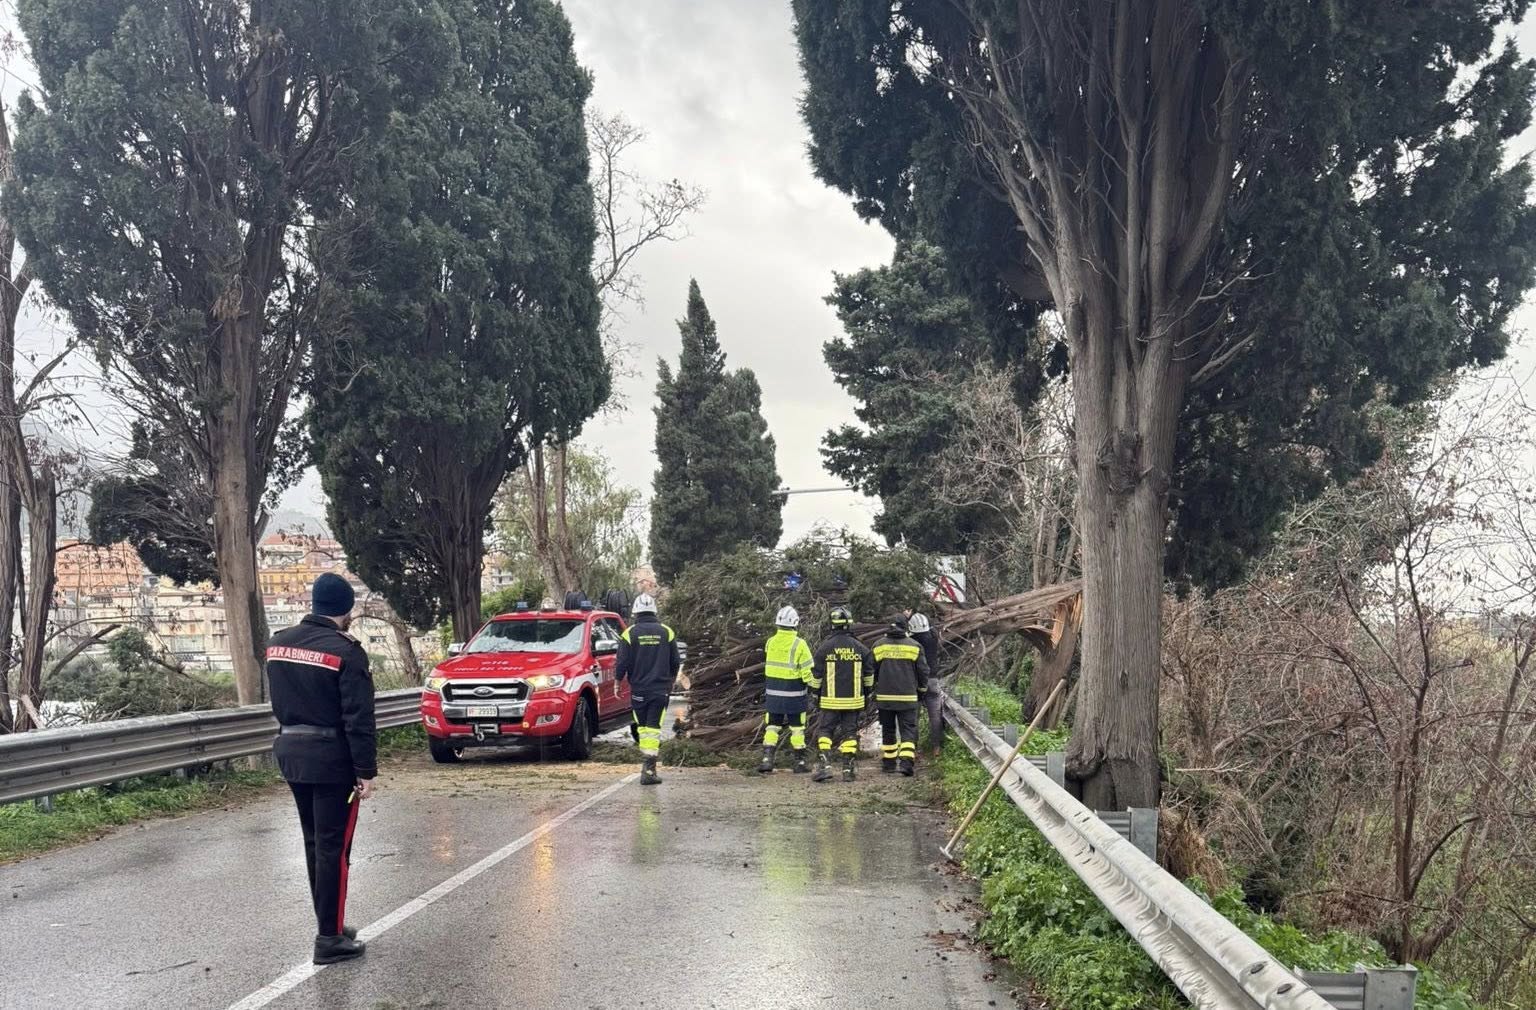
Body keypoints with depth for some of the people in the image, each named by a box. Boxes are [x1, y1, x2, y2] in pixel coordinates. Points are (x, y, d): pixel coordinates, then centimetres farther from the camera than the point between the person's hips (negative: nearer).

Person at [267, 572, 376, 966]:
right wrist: (366, 771, -15)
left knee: (314, 841, 18)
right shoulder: (345, 651, -16)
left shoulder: (278, 644, 5)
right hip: (330, 758, -7)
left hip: (290, 752, 7)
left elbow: (280, 702, 14)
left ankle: (328, 922, 28)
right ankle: (329, 938, 1)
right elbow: (358, 719, -17)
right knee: (333, 847, -1)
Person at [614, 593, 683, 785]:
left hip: (638, 689, 0)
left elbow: (622, 663, -5)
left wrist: (618, 681, 13)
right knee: (654, 727, -2)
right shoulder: (666, 632, 1)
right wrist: (670, 681, 24)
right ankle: (648, 770, -10)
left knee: (642, 727, 15)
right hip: (661, 689, 0)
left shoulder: (630, 633, -5)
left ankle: (647, 760, 20)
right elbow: (676, 662, 7)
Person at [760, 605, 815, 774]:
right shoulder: (799, 644, -15)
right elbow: (807, 671, -13)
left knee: (772, 726, 10)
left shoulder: (770, 642, -1)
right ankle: (800, 762, 15)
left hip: (773, 692, 3)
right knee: (797, 728, 9)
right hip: (794, 695, -3)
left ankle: (767, 759, 0)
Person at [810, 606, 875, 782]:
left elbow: (816, 676, 0)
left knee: (824, 731, 4)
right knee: (850, 733, 8)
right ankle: (848, 770, 6)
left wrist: (815, 697, 11)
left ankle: (824, 766, -10)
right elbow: (869, 676, 9)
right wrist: (868, 697, 19)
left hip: (830, 701, -2)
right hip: (853, 700, 2)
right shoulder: (860, 648, 2)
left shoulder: (825, 648, -5)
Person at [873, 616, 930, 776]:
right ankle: (907, 762, -16)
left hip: (884, 697, 1)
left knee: (888, 730, 13)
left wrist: (873, 690, 23)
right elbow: (923, 671, 5)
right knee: (908, 730, 0)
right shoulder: (914, 646, 0)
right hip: (908, 697, -1)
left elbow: (871, 672, 9)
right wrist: (922, 691, 18)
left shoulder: (878, 646, 3)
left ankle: (889, 763, 18)